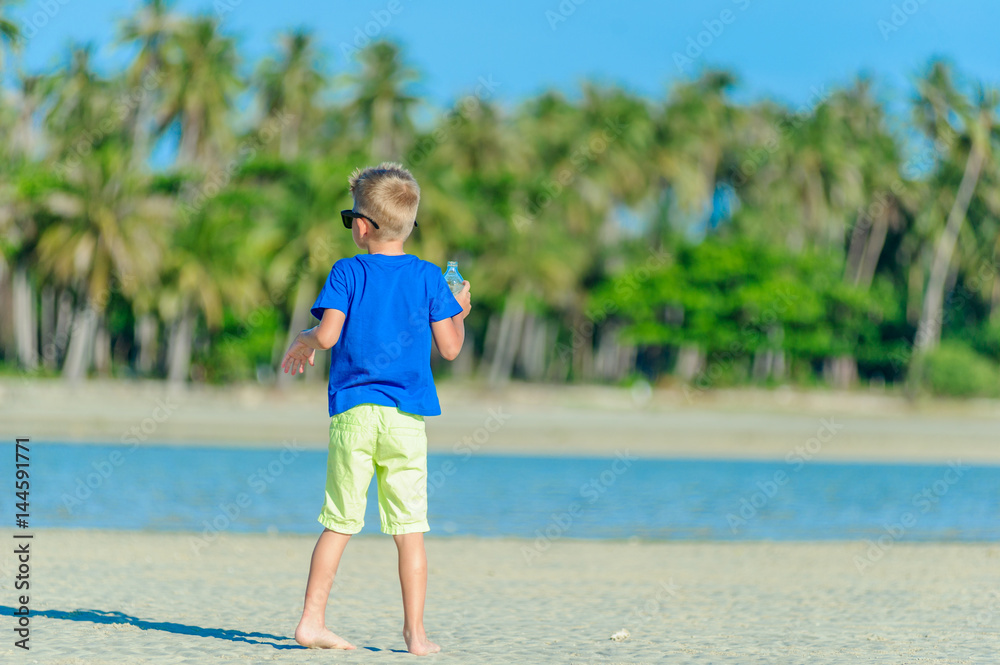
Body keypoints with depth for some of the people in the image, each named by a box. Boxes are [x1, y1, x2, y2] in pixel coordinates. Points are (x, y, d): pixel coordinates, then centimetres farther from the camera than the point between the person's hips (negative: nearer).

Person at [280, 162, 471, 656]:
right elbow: (449, 347, 3)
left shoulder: (348, 272, 0)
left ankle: (311, 620, 6)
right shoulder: (429, 277, 5)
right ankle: (415, 633, 2)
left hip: (352, 413, 0)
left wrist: (304, 341, 12)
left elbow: (328, 333, -10)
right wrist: (459, 312, 23)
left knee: (339, 523, 7)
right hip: (406, 416, 0)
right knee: (409, 530, 2)